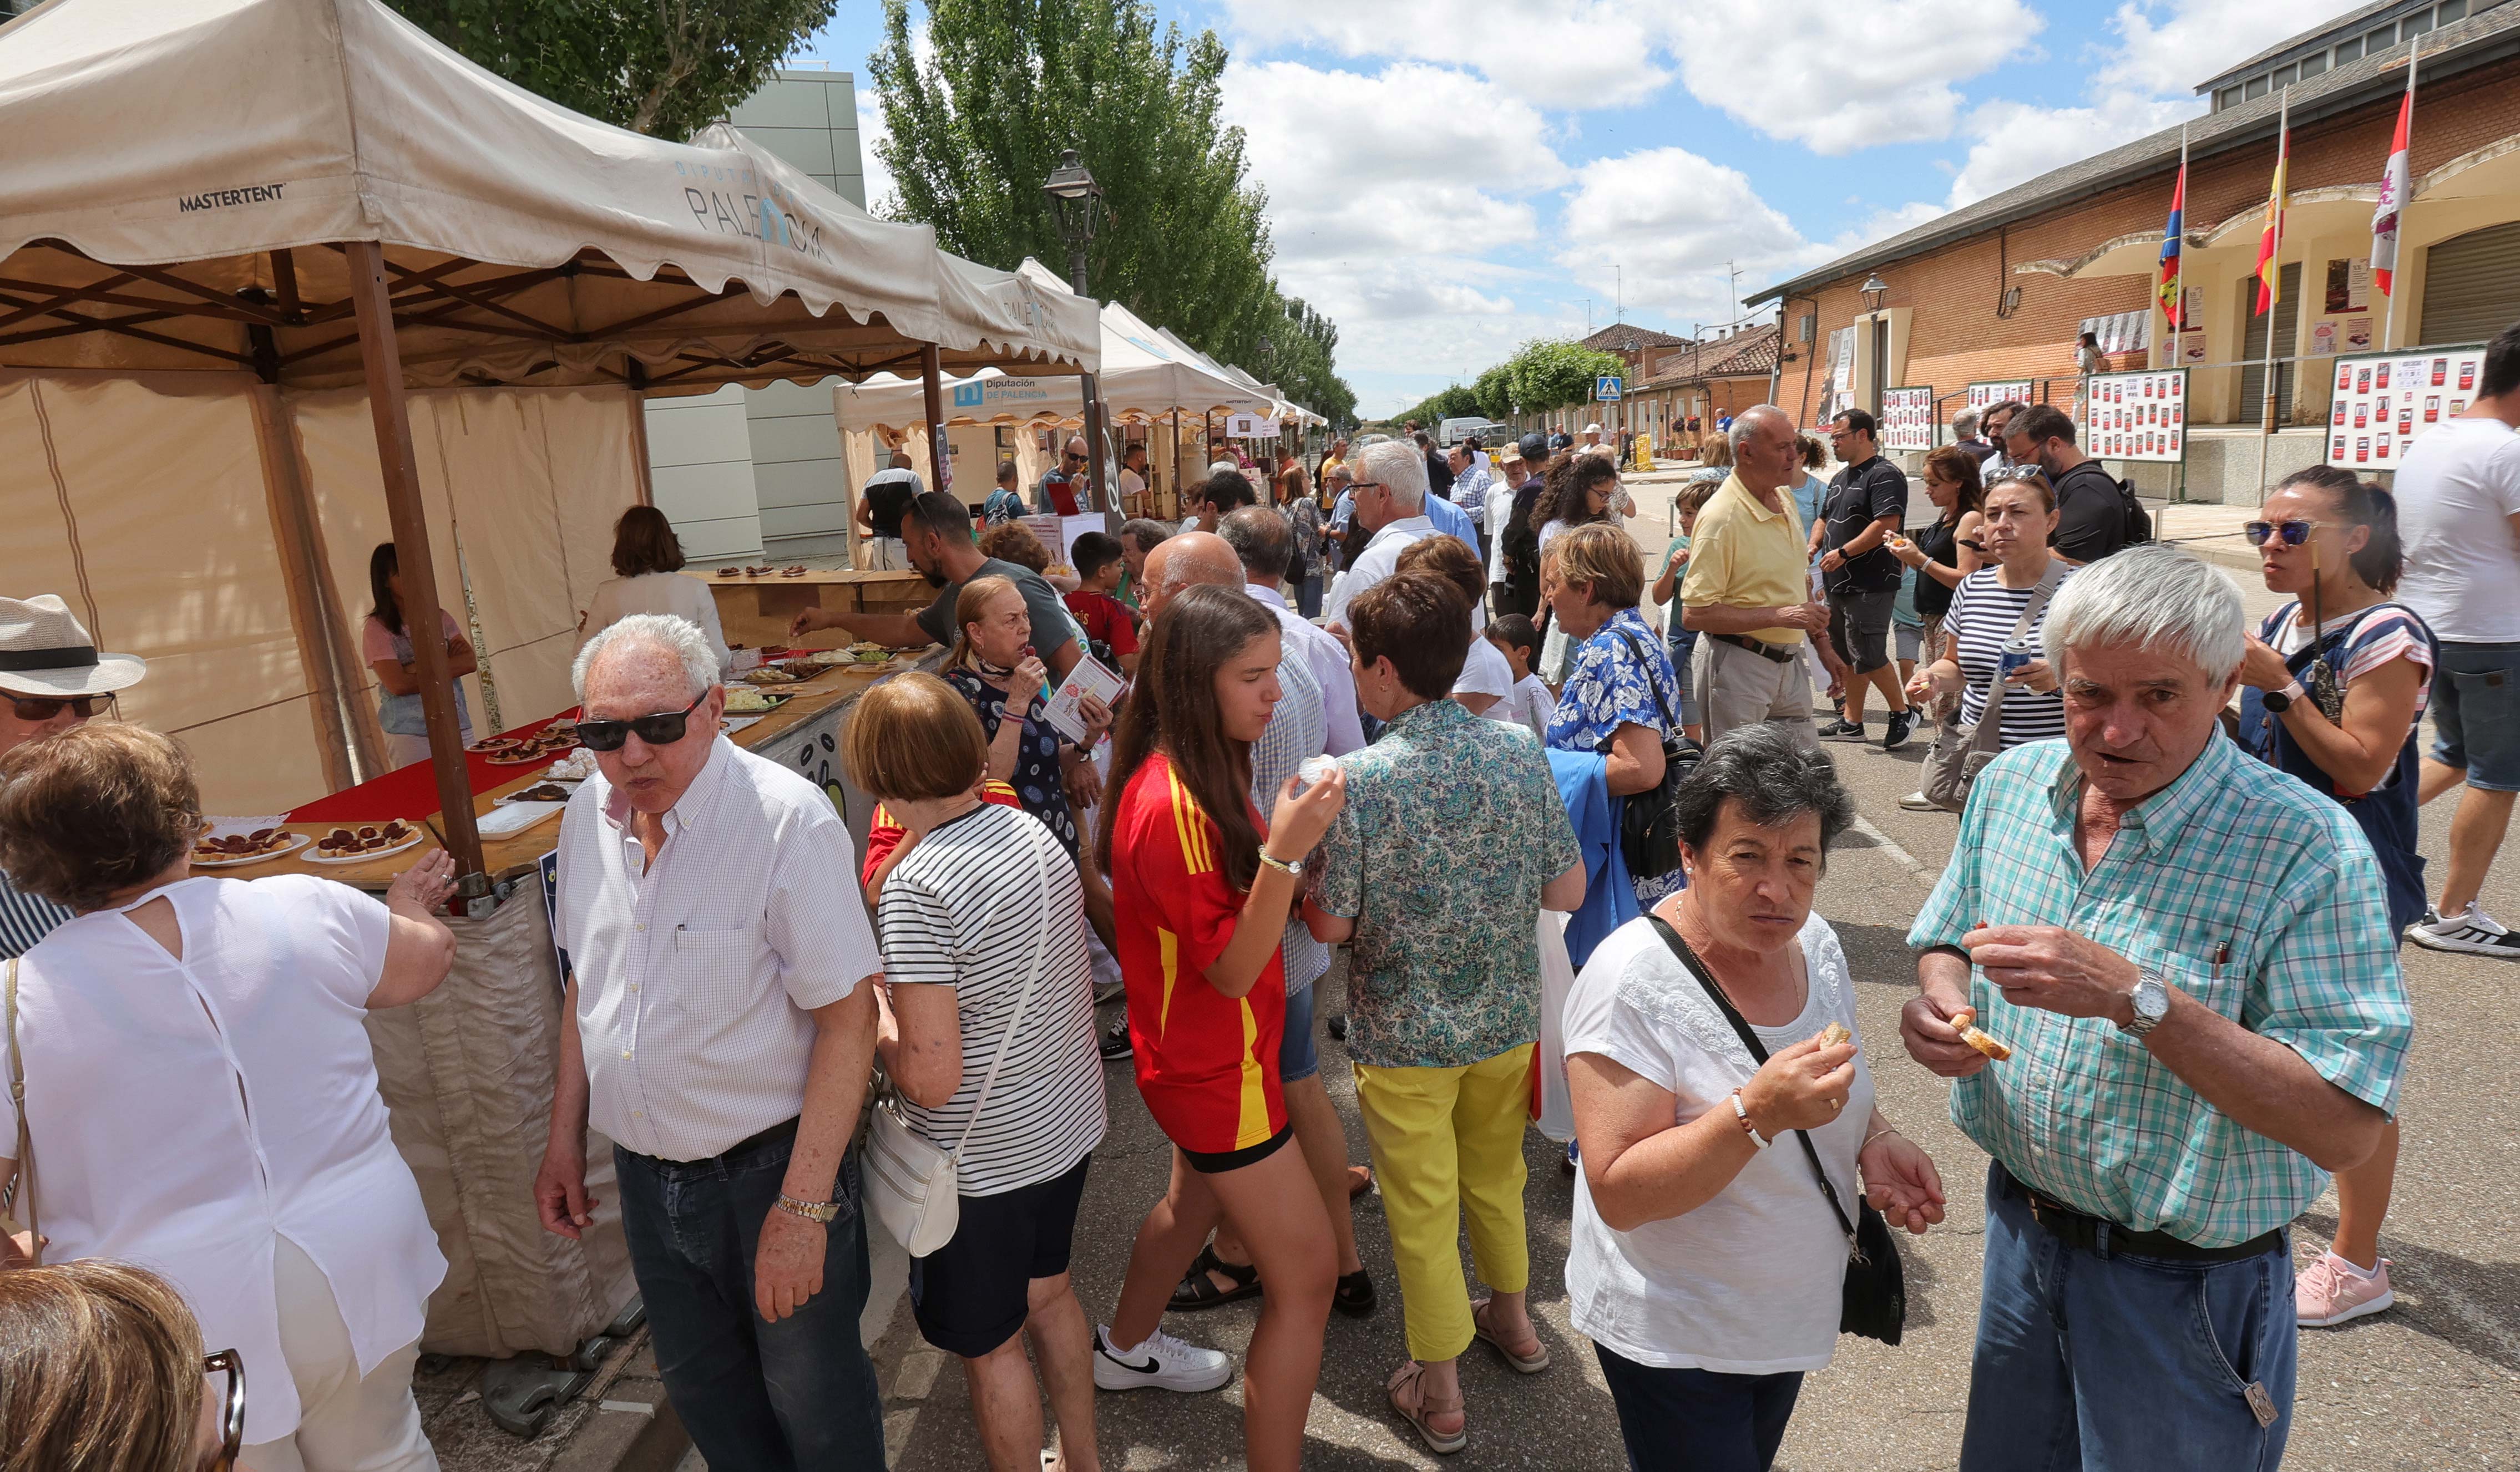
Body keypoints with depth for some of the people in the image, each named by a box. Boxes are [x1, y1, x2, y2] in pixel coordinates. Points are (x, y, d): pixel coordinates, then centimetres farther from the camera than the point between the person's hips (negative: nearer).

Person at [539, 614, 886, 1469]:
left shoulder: (789, 819, -23)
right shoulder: (587, 817, -2)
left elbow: (848, 1016, -22)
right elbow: (585, 983, 13)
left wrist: (803, 1207, -22)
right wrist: (564, 1135, 14)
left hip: (768, 1166, -6)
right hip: (645, 1173, 6)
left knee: (816, 1402, 13)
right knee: (701, 1388, 25)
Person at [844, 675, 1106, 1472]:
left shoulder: (915, 888, -26)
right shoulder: (1032, 831, -4)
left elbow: (931, 1079, -27)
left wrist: (872, 1013, -8)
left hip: (984, 1162, -8)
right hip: (1069, 1124, 8)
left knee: (991, 1346, 16)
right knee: (1048, 1293, 29)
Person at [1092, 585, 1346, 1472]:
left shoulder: (1203, 772, 0)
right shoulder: (1171, 803, -29)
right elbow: (1231, 971, -26)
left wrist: (1296, 838, -8)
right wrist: (1283, 852, -39)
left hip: (1202, 1057, 10)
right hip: (1213, 1069, -10)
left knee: (1200, 1196, 32)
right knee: (1306, 1275, -1)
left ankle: (1125, 1350, 56)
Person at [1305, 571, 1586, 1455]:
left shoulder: (1359, 782, -23)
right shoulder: (1521, 756, -10)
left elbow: (1331, 926, -17)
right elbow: (1567, 892, -4)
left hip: (1404, 1033, -4)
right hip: (1507, 1016, 5)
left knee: (1423, 1211, 14)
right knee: (1495, 1177, 28)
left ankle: (1440, 1392, 31)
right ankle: (1512, 1319, 49)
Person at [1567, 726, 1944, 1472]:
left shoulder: (1815, 943, -6)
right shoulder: (1632, 981, -29)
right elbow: (1618, 1195, -29)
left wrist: (1874, 1140, -10)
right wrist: (1756, 1113, -41)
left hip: (1792, 1316, 7)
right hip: (1673, 1337, -7)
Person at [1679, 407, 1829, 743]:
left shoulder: (1784, 499, 9)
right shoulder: (1721, 516, -18)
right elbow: (1694, 614, -23)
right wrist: (1779, 616, -22)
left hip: (1789, 663, 8)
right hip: (1739, 669, -8)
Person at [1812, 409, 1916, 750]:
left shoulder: (1884, 475, -11)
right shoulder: (1840, 478, 19)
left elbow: (1887, 524, -22)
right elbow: (1824, 519, 27)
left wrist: (1843, 553, -19)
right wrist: (1814, 547, 6)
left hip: (1871, 584, -9)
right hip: (1840, 582, 9)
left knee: (1868, 656, -10)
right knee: (1849, 656, 13)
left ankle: (1903, 714, 7)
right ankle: (1851, 723, 20)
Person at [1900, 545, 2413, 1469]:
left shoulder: (2307, 848, -23)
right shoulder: (2012, 784, -7)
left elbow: (2348, 1128, -26)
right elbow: (1947, 938, 7)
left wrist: (2136, 997, -37)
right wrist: (1941, 1000, -15)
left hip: (2184, 1284, -4)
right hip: (2021, 1231, 5)